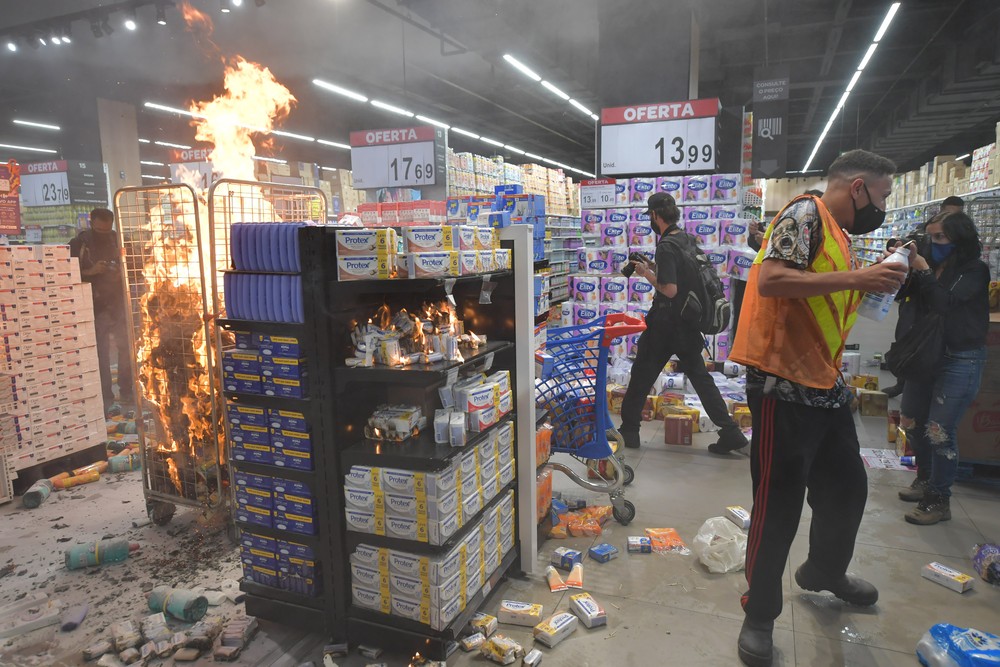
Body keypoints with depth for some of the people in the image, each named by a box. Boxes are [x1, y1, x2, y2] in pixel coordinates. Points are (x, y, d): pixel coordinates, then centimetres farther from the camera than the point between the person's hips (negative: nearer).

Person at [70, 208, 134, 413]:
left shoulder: (118, 240, 4)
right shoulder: (79, 243, -3)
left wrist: (123, 273, -8)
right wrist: (90, 271, -18)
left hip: (120, 303, 2)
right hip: (95, 306, -2)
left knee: (127, 348, 5)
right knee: (101, 352, 1)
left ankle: (127, 391, 18)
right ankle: (106, 396, 7)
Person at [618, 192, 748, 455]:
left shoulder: (666, 246, -18)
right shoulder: (689, 240, 8)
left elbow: (670, 290, -23)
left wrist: (647, 274, -9)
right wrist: (655, 268, 13)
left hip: (665, 321, -8)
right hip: (688, 321, 8)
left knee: (642, 375, 6)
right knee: (700, 376, 12)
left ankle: (629, 430, 17)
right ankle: (731, 432, 10)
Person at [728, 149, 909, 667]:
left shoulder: (839, 235, 18)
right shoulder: (805, 213, -9)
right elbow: (770, 280, -23)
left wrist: (869, 283, 13)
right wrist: (854, 278, -21)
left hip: (825, 386, 10)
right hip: (783, 386, -10)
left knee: (847, 487, 22)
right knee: (779, 505, -1)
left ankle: (825, 571, 47)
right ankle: (759, 614, 17)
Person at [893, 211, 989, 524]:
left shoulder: (975, 271, -7)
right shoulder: (929, 263, 6)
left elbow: (946, 304, -21)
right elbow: (902, 294, -2)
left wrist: (923, 271, -20)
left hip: (960, 361, -6)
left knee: (939, 431, -7)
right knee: (911, 423, 12)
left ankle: (939, 500, 8)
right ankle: (925, 478, 34)